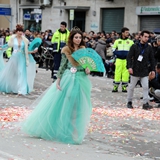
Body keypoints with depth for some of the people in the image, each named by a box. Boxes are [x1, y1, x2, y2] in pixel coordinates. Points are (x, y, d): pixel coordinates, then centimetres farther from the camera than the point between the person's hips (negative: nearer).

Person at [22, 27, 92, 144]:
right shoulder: (66, 50, -1)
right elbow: (62, 66, -1)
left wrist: (87, 71, -12)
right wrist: (58, 80, -7)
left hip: (81, 80, 2)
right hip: (67, 79, -2)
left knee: (77, 107, 5)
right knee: (60, 104, 1)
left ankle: (72, 133, 16)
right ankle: (51, 129, 14)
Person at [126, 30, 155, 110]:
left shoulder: (149, 48, 4)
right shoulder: (134, 46, -4)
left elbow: (152, 59, 9)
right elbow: (129, 57, -7)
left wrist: (153, 69, 5)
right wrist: (129, 67, -17)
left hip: (145, 71, 2)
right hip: (135, 70, -2)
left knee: (146, 87, -4)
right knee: (131, 87, 9)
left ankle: (145, 103, -1)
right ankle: (129, 102, 21)